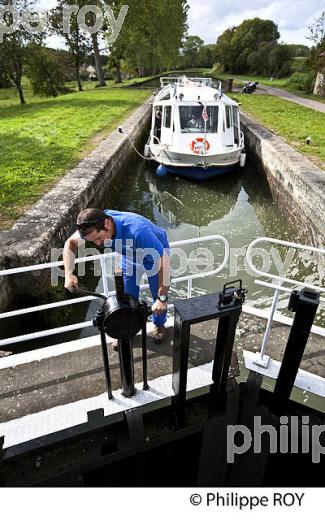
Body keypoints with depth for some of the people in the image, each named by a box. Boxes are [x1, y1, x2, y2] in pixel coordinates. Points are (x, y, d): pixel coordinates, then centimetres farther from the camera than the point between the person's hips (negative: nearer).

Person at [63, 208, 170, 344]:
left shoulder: (137, 231, -47)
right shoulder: (93, 225, -30)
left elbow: (163, 262, -40)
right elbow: (70, 243, -12)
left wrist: (162, 298, -38)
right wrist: (69, 274, -25)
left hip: (156, 253, -4)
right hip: (130, 255, 4)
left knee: (159, 294, 7)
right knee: (128, 296, 9)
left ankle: (159, 325, 35)